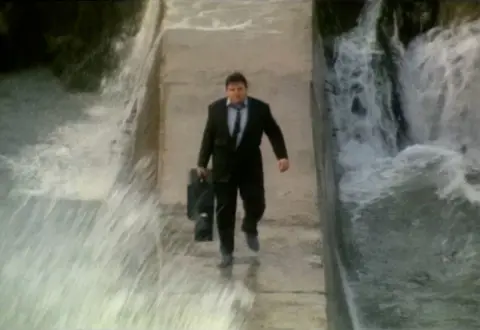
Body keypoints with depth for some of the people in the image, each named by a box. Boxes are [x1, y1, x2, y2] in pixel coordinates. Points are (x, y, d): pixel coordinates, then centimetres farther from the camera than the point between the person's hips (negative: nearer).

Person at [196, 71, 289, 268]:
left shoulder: (260, 108, -5)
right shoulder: (216, 108, -2)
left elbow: (274, 133, -1)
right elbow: (208, 137, 4)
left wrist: (282, 156, -15)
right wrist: (202, 163, 2)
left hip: (250, 166, 0)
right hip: (223, 167, 0)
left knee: (256, 205, -1)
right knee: (225, 211, 3)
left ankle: (250, 229, 36)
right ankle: (227, 253, 15)